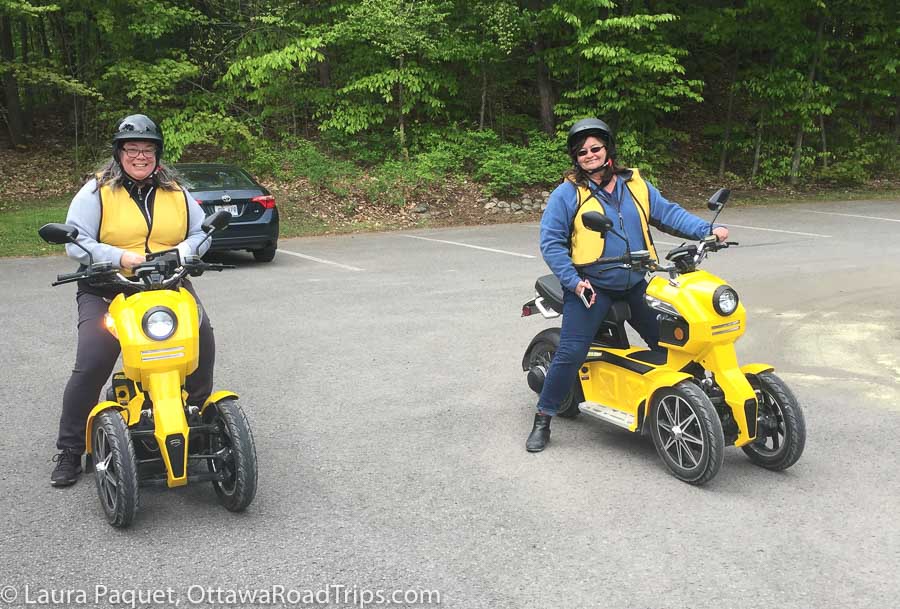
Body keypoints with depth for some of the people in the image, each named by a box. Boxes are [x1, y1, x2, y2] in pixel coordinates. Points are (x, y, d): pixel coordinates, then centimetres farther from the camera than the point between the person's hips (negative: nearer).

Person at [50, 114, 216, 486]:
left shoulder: (176, 193, 15)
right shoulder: (96, 192, 3)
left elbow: (202, 231, 15)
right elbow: (75, 242, -6)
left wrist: (185, 250, -7)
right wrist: (121, 257, -20)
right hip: (106, 290, -2)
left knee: (203, 340, -18)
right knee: (90, 365, -16)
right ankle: (69, 451, 1)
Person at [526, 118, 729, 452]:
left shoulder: (635, 184, 12)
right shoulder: (567, 194, -3)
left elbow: (667, 212, 8)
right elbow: (551, 242, -6)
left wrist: (707, 230, -6)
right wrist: (574, 281, -16)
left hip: (636, 285, 5)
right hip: (590, 287, -4)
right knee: (570, 353, -12)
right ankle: (542, 420, 2)